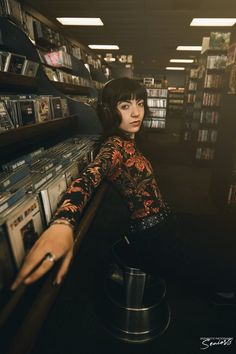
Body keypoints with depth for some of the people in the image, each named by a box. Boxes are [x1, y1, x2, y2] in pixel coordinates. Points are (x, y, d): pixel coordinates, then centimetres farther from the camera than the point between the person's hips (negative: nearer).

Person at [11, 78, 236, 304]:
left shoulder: (128, 142, 4)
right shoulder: (115, 145, -22)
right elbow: (90, 175, -46)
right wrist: (63, 222, -60)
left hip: (160, 228, 9)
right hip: (152, 240, -8)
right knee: (206, 276, 14)